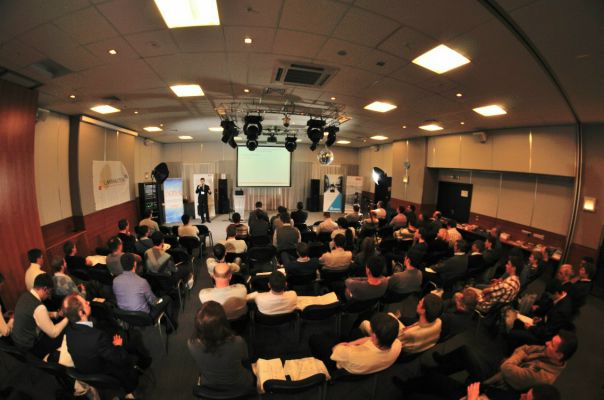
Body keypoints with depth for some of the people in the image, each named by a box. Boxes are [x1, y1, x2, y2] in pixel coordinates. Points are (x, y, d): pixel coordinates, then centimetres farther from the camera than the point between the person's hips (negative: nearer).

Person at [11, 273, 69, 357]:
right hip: (29, 346, -8)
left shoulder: (25, 295, -7)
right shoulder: (38, 307, -34)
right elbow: (53, 333, -22)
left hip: (16, 338, 8)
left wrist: (56, 314, 5)